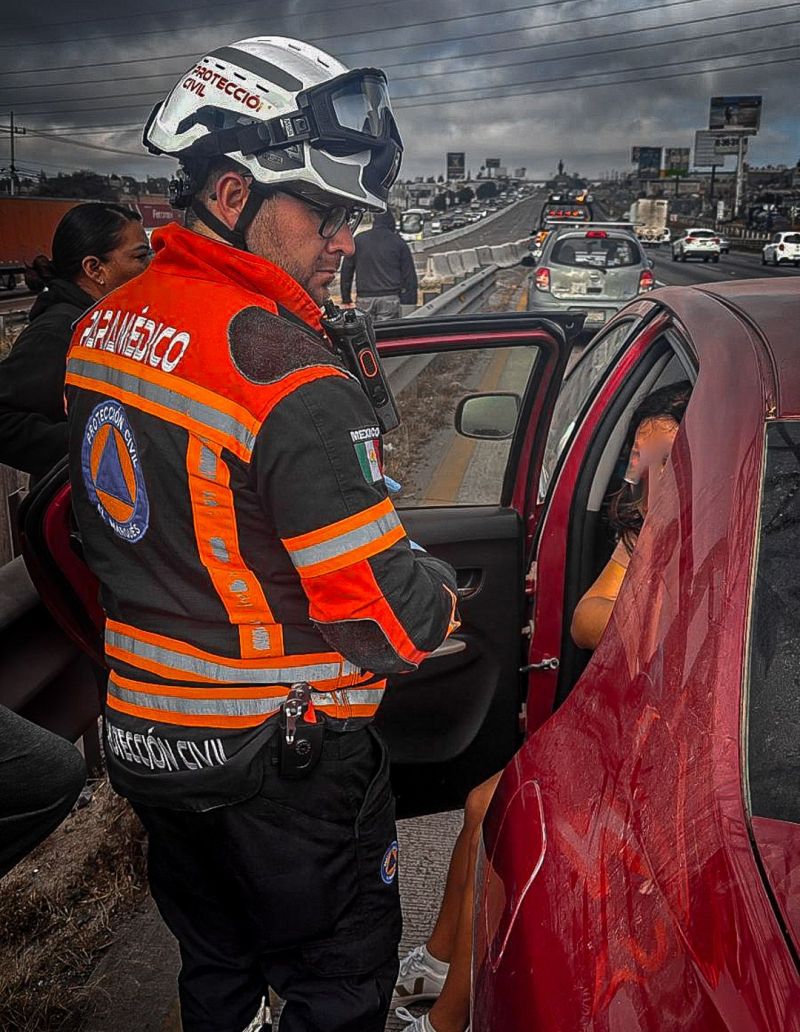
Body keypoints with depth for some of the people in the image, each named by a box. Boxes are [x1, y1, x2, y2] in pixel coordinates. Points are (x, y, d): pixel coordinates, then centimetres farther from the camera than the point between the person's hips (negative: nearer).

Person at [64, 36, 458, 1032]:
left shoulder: (101, 326, 0)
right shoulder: (287, 371, -27)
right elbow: (387, 615, -25)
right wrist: (444, 593, -4)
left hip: (142, 729, 8)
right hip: (281, 761, -7)